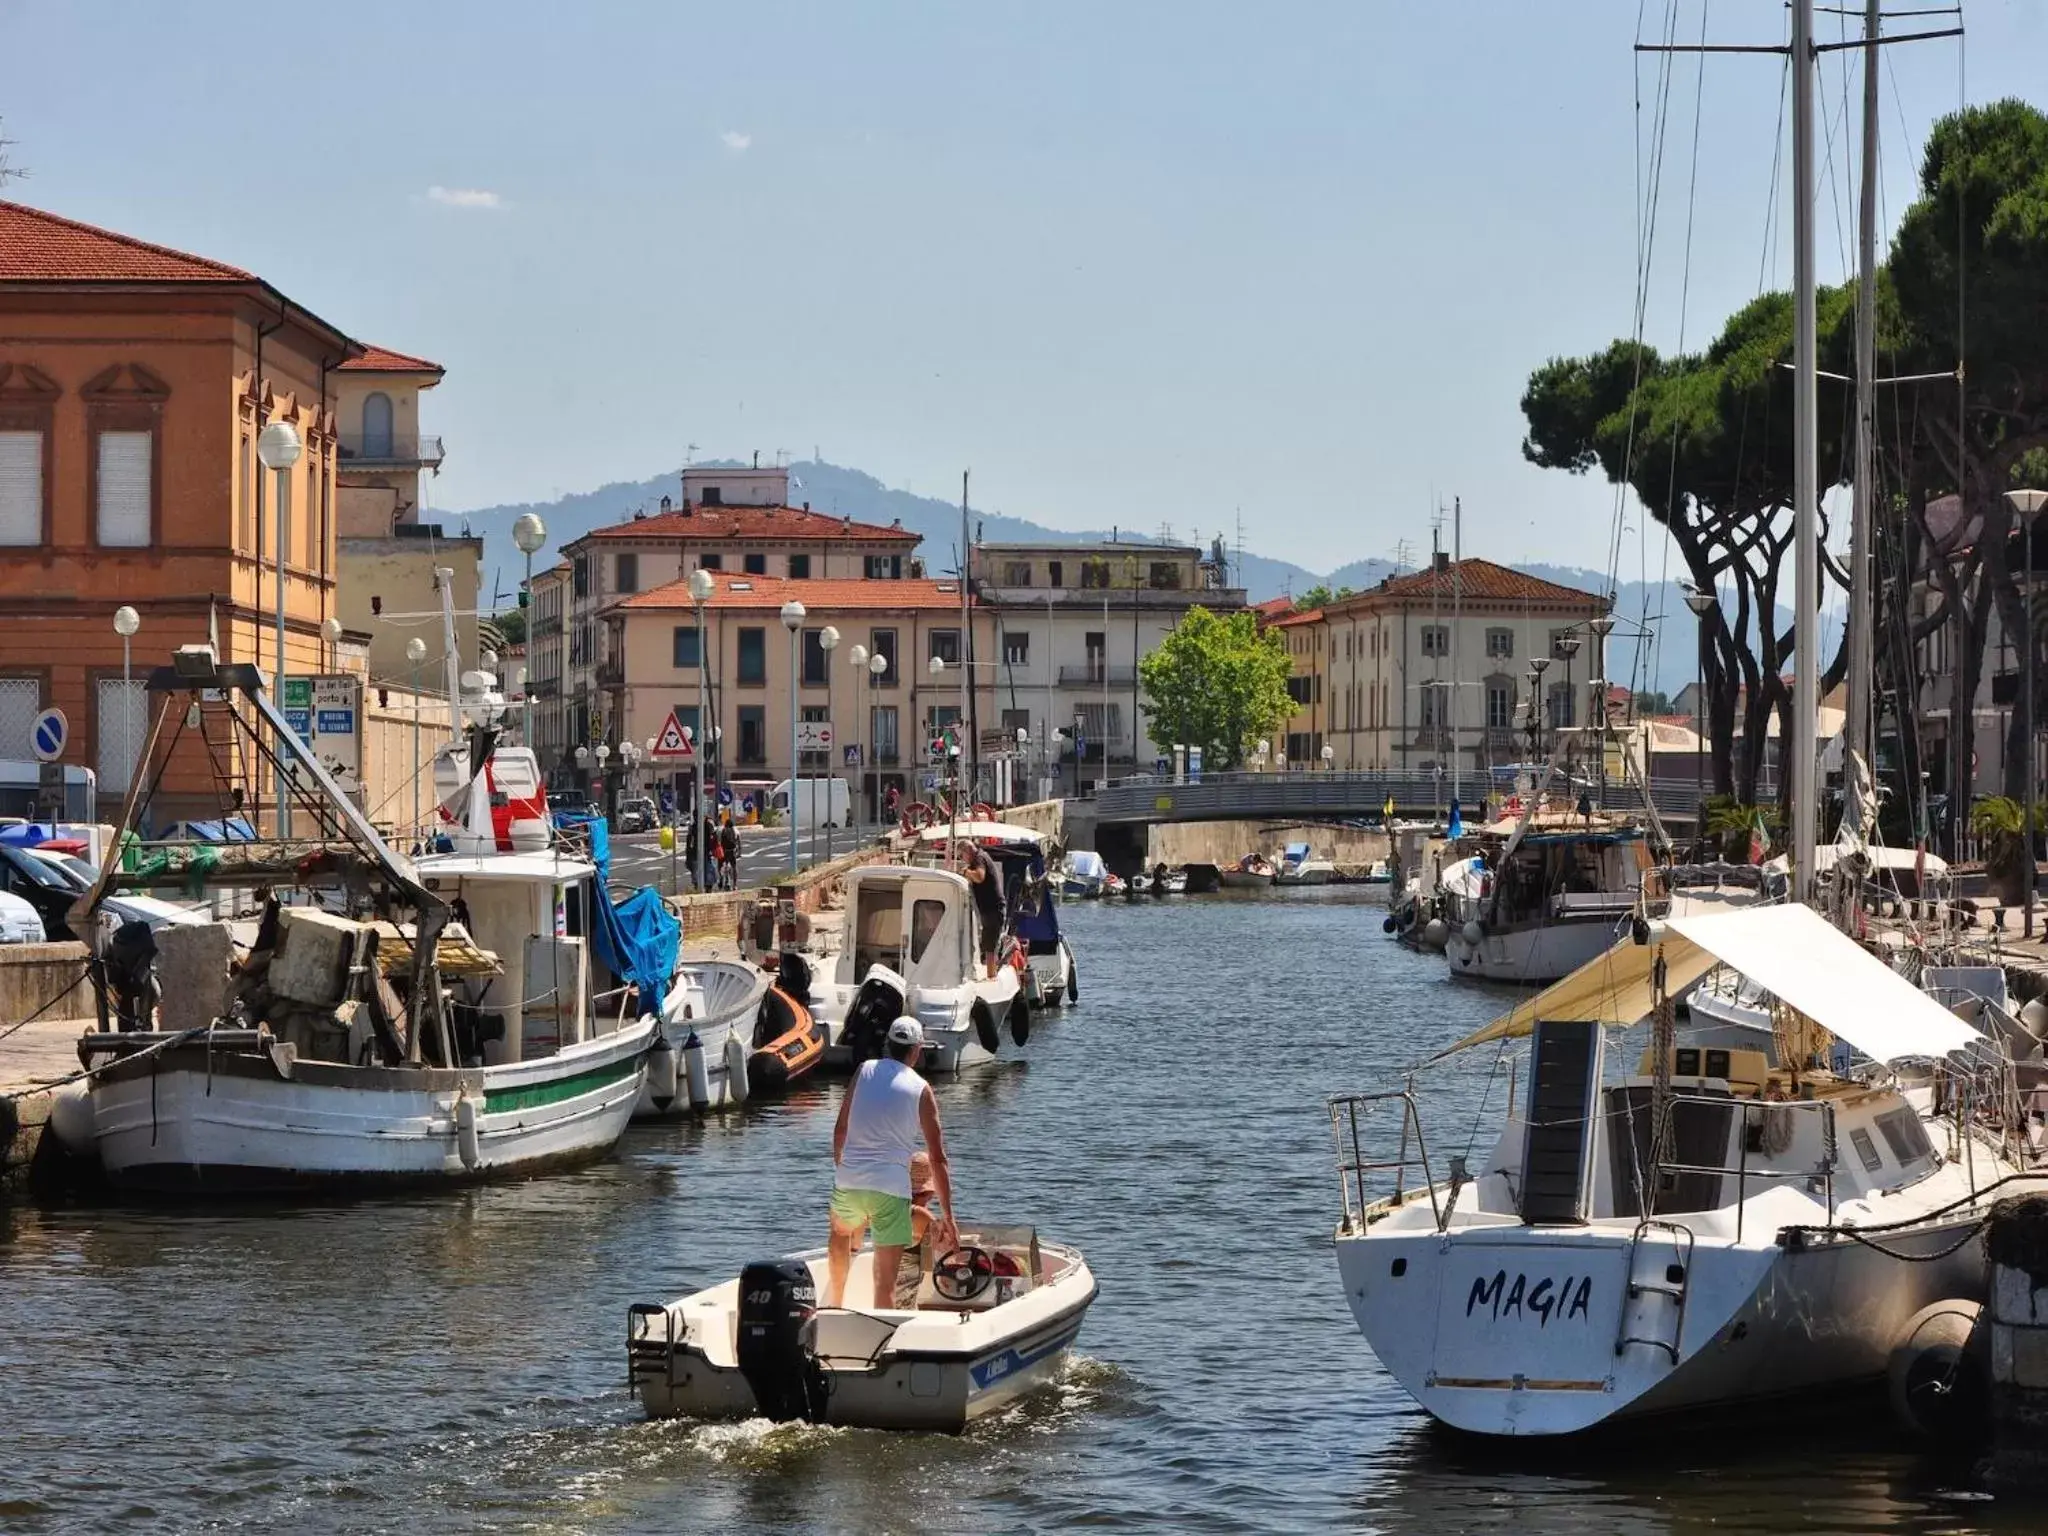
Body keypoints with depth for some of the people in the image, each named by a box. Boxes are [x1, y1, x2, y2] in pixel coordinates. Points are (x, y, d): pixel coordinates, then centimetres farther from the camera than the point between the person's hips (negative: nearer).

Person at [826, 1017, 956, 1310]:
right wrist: (948, 1217, 3)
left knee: (842, 1232, 36)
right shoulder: (921, 1090, 0)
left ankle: (835, 1304, 39)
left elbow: (840, 1131, 12)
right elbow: (938, 1159, 0)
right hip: (891, 1189, -3)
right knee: (886, 1280, -1)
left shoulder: (864, 1071, 7)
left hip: (848, 1184, 3)